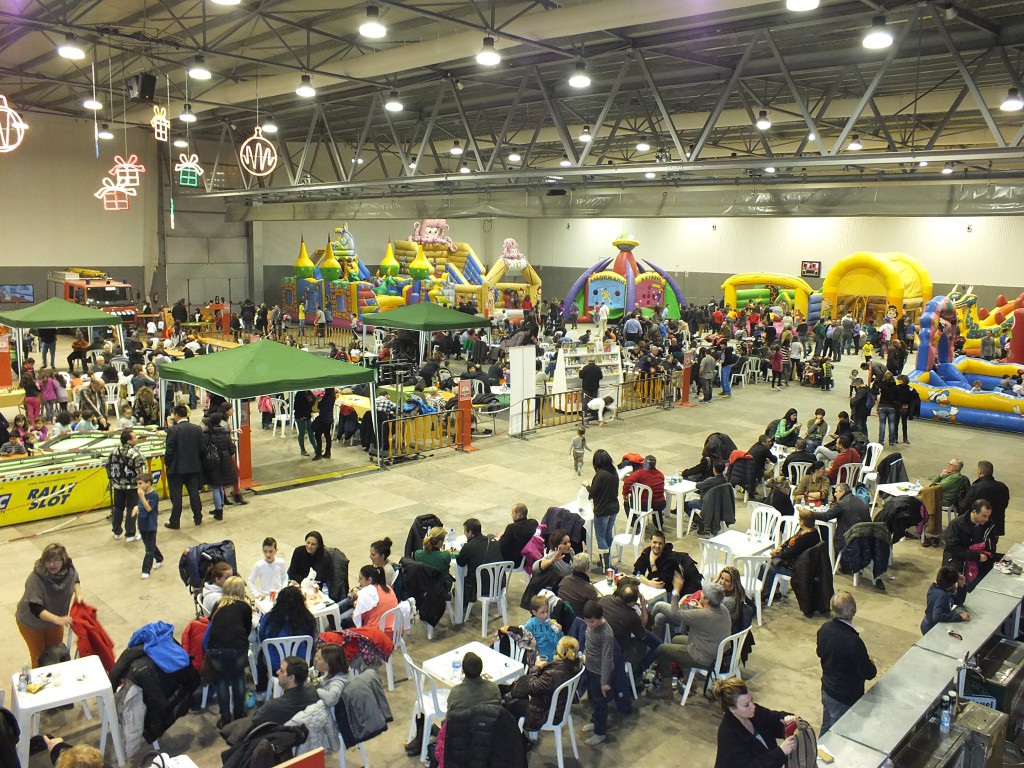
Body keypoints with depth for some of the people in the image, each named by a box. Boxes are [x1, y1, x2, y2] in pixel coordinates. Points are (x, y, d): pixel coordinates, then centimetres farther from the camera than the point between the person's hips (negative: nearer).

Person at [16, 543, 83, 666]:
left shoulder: (69, 569, -21)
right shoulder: (35, 579, -36)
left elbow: (75, 580, 4)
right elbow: (36, 609, -38)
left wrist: (78, 593, -15)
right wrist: (58, 619, -49)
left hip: (56, 618, 5)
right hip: (32, 623, -5)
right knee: (39, 656, 13)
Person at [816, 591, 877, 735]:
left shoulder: (824, 629, -12)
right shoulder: (853, 642, -34)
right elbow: (869, 673, -20)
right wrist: (871, 663, 0)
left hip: (827, 690, 6)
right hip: (846, 699, -6)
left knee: (826, 729, 27)